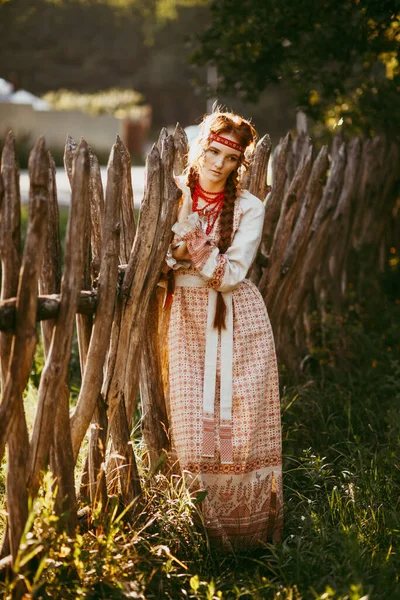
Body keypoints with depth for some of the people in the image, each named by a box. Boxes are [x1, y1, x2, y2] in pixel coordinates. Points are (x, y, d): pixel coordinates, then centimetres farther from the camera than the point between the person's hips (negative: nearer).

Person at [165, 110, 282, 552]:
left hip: (238, 321, -1)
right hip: (188, 317, 2)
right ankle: (202, 528, 12)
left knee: (241, 424, -2)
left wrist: (191, 243, -20)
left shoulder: (249, 208, -4)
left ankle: (247, 530, 11)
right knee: (194, 424, -1)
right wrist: (183, 220, -15)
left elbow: (231, 275, -12)